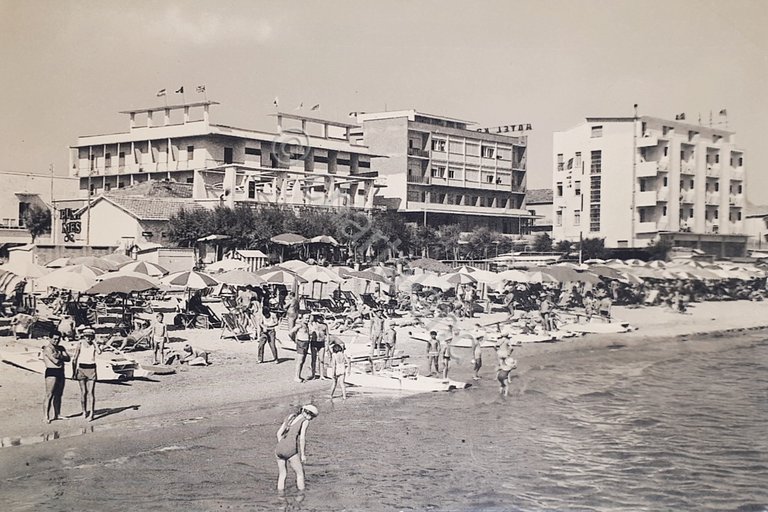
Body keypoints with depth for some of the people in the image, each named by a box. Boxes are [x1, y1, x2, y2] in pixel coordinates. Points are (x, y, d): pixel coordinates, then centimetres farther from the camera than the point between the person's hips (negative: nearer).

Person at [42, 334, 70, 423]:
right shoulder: (48, 348, -8)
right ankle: (46, 417, -10)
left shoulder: (61, 348, 17)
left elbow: (68, 358, 4)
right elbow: (56, 361, -17)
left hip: (61, 373, 8)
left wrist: (59, 356, -12)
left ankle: (57, 415, 19)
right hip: (51, 372, -8)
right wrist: (63, 358, 1)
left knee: (58, 395, 11)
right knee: (49, 395, -10)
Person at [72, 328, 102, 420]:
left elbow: (99, 352, -21)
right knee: (83, 392, 4)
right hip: (81, 369, 0)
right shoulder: (80, 345, 0)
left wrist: (94, 341, -11)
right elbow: (74, 359, 4)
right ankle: (84, 411, 17)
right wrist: (74, 372, 2)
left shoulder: (94, 345, 1)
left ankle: (91, 413, -6)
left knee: (91, 392, -6)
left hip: (91, 369, 0)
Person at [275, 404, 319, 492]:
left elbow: (279, 433, 17)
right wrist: (303, 454, -3)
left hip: (279, 449, 6)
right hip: (290, 451, -6)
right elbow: (302, 438, -10)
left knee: (282, 474, 21)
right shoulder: (305, 421, 0)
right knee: (300, 473, 13)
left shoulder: (290, 417, 18)